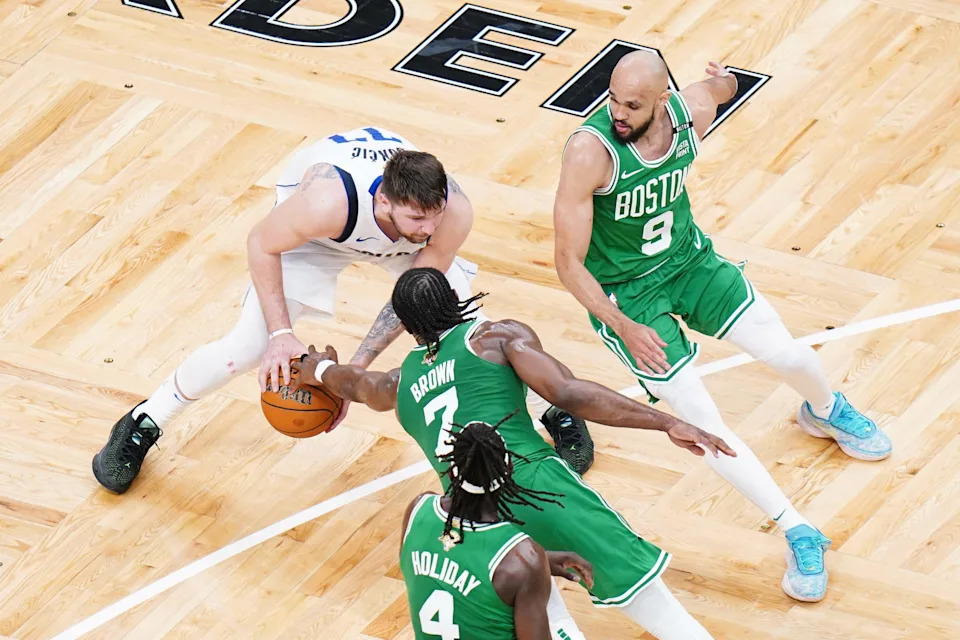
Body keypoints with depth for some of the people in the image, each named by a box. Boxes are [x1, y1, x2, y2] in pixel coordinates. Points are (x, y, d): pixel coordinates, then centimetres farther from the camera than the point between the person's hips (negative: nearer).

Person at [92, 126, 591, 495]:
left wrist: (359, 364, -23)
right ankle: (140, 427, 13)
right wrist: (282, 335, -29)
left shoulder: (453, 213, -39)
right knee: (247, 349, -9)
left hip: (396, 247, 2)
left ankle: (555, 411, 31)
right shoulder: (328, 200, -47)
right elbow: (262, 245, -26)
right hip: (317, 235, -2)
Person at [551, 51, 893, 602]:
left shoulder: (693, 112, -17)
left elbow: (714, 90, 13)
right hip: (623, 292, -4)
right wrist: (624, 328, -29)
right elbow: (569, 262, -25)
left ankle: (825, 411, 45)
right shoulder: (590, 151, -32)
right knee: (701, 418, -10)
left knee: (790, 356, 6)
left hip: (689, 260, 5)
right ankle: (799, 535, 1)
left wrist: (722, 87, -9)